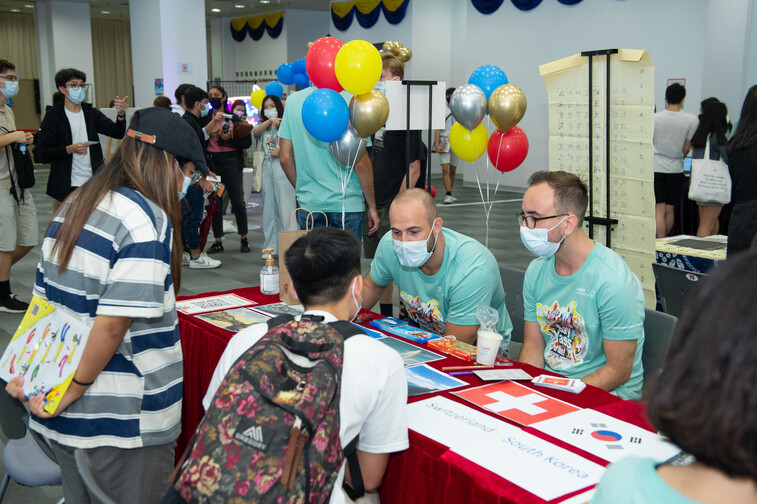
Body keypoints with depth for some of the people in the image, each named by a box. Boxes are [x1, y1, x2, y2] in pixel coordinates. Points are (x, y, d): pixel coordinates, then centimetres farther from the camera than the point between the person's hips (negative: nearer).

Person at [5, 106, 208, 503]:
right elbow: (113, 322, -22)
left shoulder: (75, 204, 8)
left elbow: (45, 298, 11)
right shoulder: (148, 219, -19)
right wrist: (74, 391, -12)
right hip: (123, 419, -8)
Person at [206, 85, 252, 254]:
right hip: (211, 162, 2)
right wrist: (209, 135, -11)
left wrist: (229, 139, -14)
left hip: (231, 162, -2)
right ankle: (218, 241, 11)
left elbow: (247, 142, 0)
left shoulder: (233, 118, 4)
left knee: (238, 201, -1)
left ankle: (244, 239, 11)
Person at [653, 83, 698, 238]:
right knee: (670, 210, 13)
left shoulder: (655, 118, -6)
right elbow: (687, 148, 1)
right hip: (676, 168, 1)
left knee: (659, 210, -3)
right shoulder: (691, 120, -4)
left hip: (656, 167, -1)